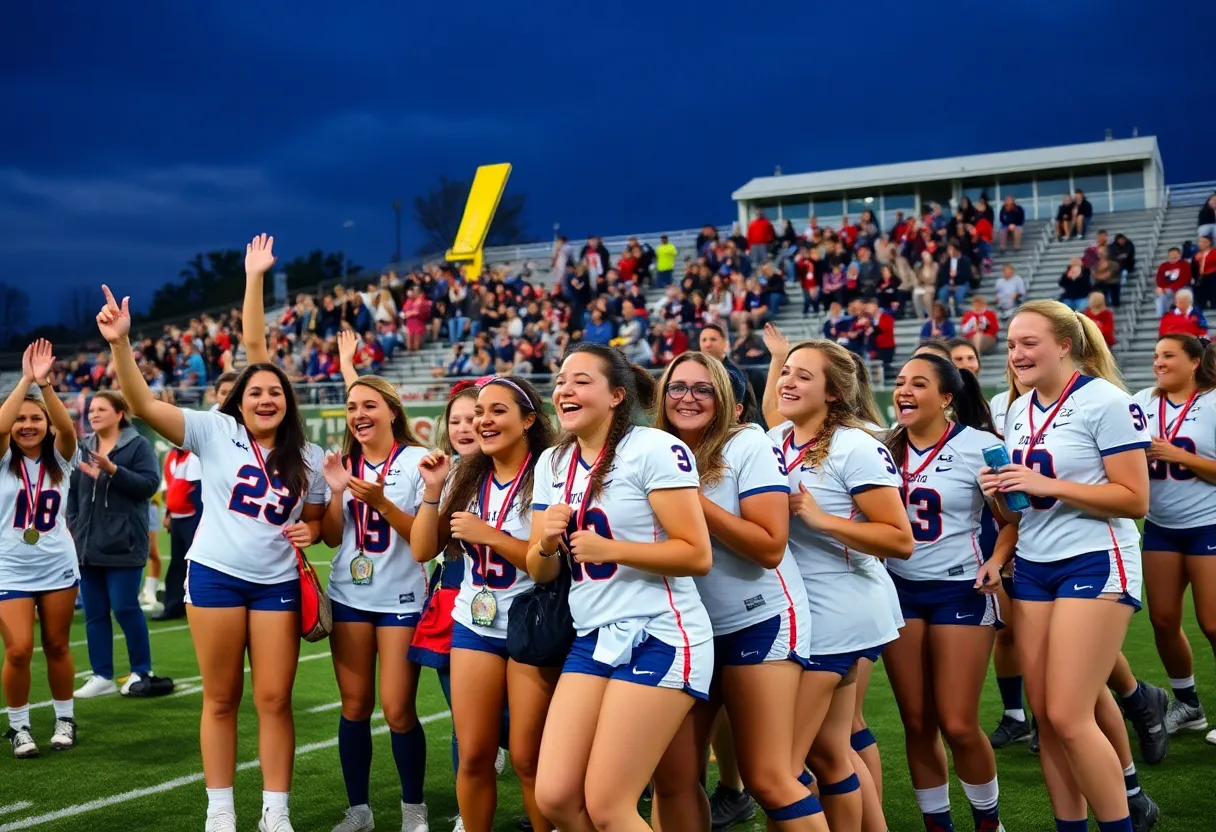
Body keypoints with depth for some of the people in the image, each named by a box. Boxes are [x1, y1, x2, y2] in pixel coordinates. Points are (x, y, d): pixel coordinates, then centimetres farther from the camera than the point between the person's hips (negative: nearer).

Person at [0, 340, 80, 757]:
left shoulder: (59, 458, -1)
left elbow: (67, 427, -21)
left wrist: (45, 383, -33)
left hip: (58, 566, 1)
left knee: (57, 646, 10)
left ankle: (65, 718, 27)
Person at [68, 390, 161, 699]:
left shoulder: (138, 445, -5)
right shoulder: (84, 449, 11)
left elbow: (150, 484, -16)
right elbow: (72, 491, 13)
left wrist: (113, 470, -23)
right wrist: (73, 526, 3)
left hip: (123, 546, -6)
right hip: (88, 545, 6)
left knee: (125, 608, -4)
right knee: (94, 612, 8)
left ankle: (141, 671, 12)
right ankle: (102, 676, 16)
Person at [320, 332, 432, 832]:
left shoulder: (418, 460, -8)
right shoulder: (343, 463, 6)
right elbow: (333, 538, 5)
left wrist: (380, 502, -24)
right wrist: (336, 492, -11)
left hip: (401, 599, -4)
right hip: (350, 596, 4)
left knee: (397, 710, -5)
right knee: (354, 705, 7)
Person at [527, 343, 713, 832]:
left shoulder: (654, 449, -10)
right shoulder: (552, 463, 13)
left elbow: (697, 554, -14)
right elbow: (540, 571, 15)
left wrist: (607, 548, -20)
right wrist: (547, 543, -7)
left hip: (660, 639, -7)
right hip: (591, 640, 7)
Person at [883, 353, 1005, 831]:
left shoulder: (978, 445, -8)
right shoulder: (885, 447, 4)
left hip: (960, 590, -4)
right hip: (899, 588, 4)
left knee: (958, 725, -3)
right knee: (917, 722, 6)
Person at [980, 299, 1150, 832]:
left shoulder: (1105, 402, -10)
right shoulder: (1017, 411, 11)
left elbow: (1135, 499, -14)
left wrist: (1048, 484, -20)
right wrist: (1000, 494, -3)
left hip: (1095, 565, -7)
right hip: (1032, 568, 7)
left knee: (1067, 718, -10)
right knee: (1045, 715, 5)